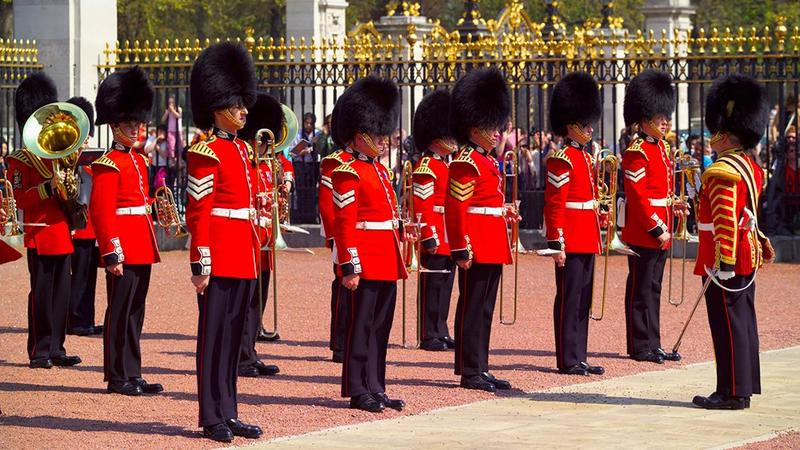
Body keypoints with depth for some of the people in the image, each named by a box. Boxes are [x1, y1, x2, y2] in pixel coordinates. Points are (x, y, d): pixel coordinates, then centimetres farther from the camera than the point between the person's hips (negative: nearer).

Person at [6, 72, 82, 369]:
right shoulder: (20, 160, -4)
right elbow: (20, 199, -12)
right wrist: (49, 187, -24)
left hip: (62, 235, 7)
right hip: (40, 236, -7)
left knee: (61, 294, 8)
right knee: (41, 294, -5)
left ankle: (56, 349, 13)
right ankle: (40, 352, -1)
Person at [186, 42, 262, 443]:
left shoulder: (243, 149, 15)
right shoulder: (207, 153, -11)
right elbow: (198, 212, -14)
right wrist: (201, 266, -18)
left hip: (243, 259, 8)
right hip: (220, 257, -8)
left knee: (234, 334, 11)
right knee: (214, 333, -3)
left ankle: (229, 413, 16)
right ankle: (212, 418, 1)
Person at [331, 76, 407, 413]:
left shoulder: (379, 170, 16)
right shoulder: (349, 173, -11)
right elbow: (344, 223, -15)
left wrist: (397, 260, 18)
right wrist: (350, 267, -19)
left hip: (386, 264, 9)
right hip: (366, 264, -9)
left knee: (381, 327, 11)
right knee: (361, 325, -3)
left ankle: (376, 388, 16)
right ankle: (357, 391, 2)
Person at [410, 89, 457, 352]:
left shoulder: (450, 165, 17)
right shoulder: (426, 167, -12)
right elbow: (421, 206, -17)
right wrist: (429, 238, -20)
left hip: (451, 240, 9)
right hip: (436, 238, -9)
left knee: (445, 287, 12)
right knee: (432, 286, -4)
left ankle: (442, 333, 18)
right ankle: (430, 336, 0)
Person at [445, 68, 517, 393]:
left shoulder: (489, 161, 17)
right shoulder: (466, 162, -13)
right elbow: (455, 208, -18)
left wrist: (502, 212, 11)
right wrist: (461, 249, -21)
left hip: (493, 250, 10)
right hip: (477, 249, -10)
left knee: (485, 309, 12)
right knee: (472, 308, -4)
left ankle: (480, 369, 17)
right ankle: (470, 372, -1)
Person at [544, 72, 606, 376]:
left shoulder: (585, 157, 16)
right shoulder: (562, 159, -12)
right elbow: (554, 205, -16)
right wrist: (556, 243, -20)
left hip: (586, 242, 9)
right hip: (571, 242, -9)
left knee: (583, 300, 11)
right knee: (569, 299, -4)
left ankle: (578, 358, 16)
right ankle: (568, 360, -1)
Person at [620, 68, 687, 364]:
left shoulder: (663, 148, 14)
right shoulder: (636, 153, -15)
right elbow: (637, 197, -19)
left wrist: (674, 205, 5)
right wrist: (656, 229, -19)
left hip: (660, 233, 9)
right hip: (644, 233, -9)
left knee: (653, 289, 13)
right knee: (641, 290, -2)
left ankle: (652, 344, 18)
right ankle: (640, 347, 3)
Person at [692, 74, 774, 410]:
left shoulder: (723, 172, -18)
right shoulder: (751, 168, 13)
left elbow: (725, 222, -23)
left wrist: (723, 263, -24)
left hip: (726, 261, -10)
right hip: (747, 259, 10)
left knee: (728, 324, -5)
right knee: (743, 322, 13)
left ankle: (732, 392, -3)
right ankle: (744, 387, 19)